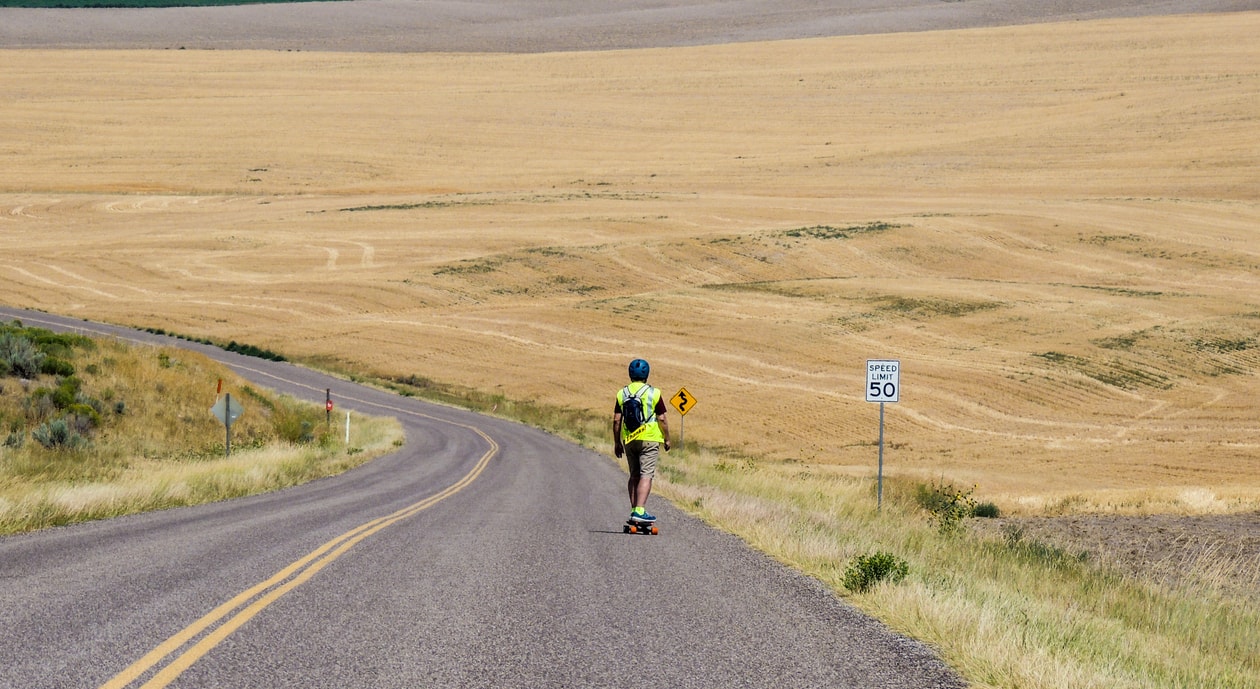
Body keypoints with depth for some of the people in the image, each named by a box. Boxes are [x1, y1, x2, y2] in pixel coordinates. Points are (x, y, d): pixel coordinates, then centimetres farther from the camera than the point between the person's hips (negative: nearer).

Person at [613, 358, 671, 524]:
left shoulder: (622, 394, 4)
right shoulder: (654, 393, -5)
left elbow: (616, 420, 3)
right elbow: (662, 419, -5)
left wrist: (617, 442, 11)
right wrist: (667, 439, 7)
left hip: (629, 440, 4)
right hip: (649, 439, -4)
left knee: (634, 475, 15)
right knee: (646, 475, -7)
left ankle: (634, 510, 14)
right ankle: (639, 511, -19)